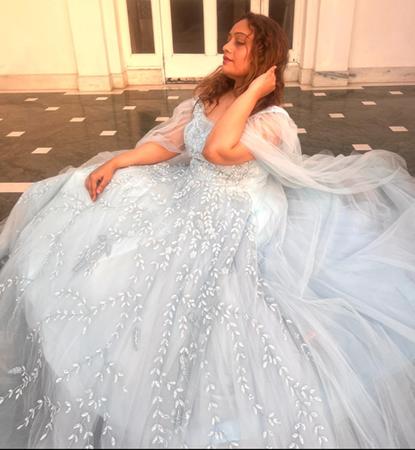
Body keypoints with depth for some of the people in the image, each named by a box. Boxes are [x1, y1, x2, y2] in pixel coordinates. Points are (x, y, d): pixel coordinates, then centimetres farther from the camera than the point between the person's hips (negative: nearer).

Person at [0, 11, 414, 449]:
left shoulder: (272, 119, -15)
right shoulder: (209, 95, 7)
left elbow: (217, 151, -34)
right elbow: (167, 144, 6)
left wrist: (252, 89, -23)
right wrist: (114, 162, -6)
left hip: (231, 221, -7)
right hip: (188, 199, 8)